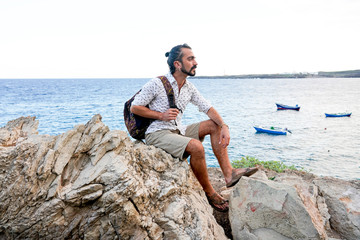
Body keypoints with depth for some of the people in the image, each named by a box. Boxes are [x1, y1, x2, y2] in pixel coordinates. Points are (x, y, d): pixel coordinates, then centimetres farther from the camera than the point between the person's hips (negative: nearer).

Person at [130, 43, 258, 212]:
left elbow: (208, 108, 4)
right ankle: (209, 193, -11)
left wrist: (224, 127, -13)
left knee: (214, 125, -4)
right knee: (196, 147, -30)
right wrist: (161, 115, -17)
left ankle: (228, 173, -14)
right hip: (157, 133, -8)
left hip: (178, 131, 8)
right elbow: (134, 108, -8)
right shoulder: (157, 84, -11)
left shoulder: (189, 88, 8)